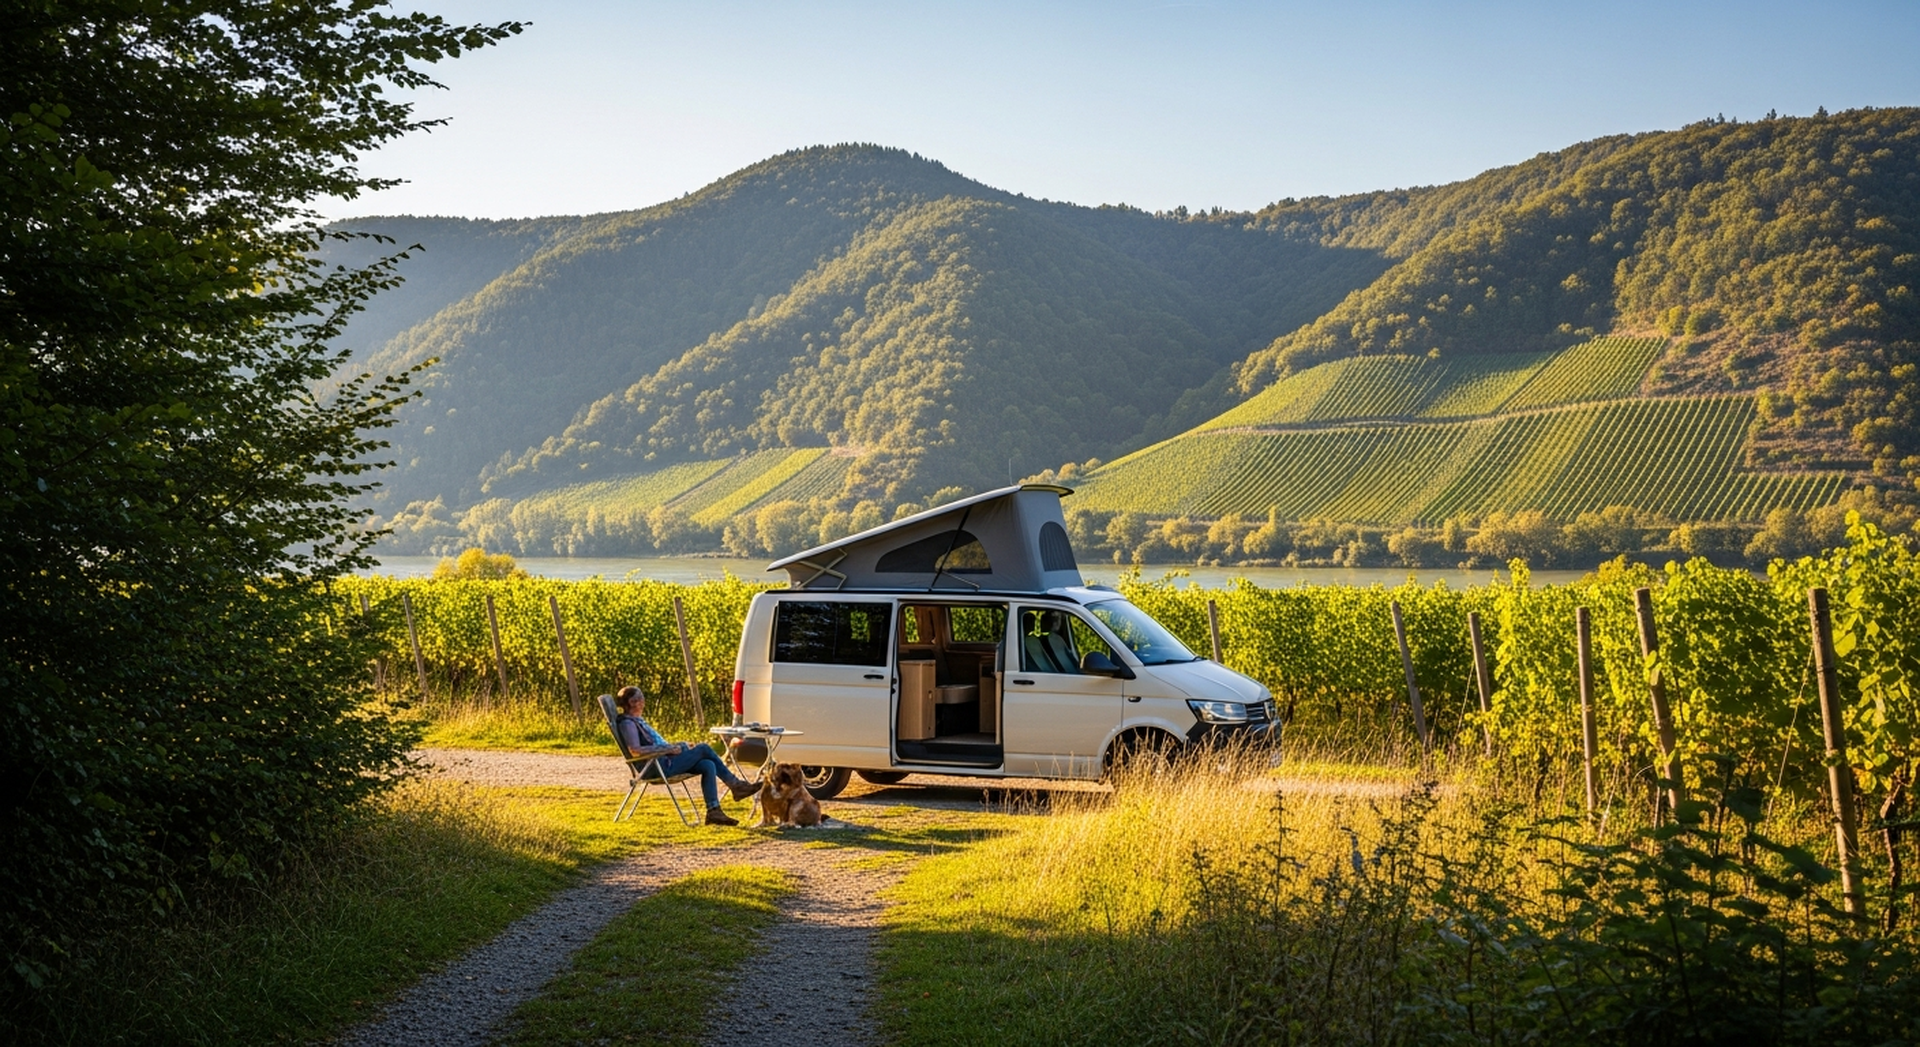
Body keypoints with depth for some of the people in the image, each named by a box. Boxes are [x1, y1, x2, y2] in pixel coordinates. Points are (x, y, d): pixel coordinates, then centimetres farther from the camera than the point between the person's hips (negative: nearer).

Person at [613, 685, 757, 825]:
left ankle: (713, 812, -12)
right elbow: (635, 750, -21)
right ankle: (735, 784, -1)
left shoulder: (639, 720, 23)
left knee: (708, 766, -9)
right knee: (704, 748, -12)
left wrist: (671, 745, 11)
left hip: (666, 762, 9)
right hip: (659, 766, -9)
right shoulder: (627, 723, -8)